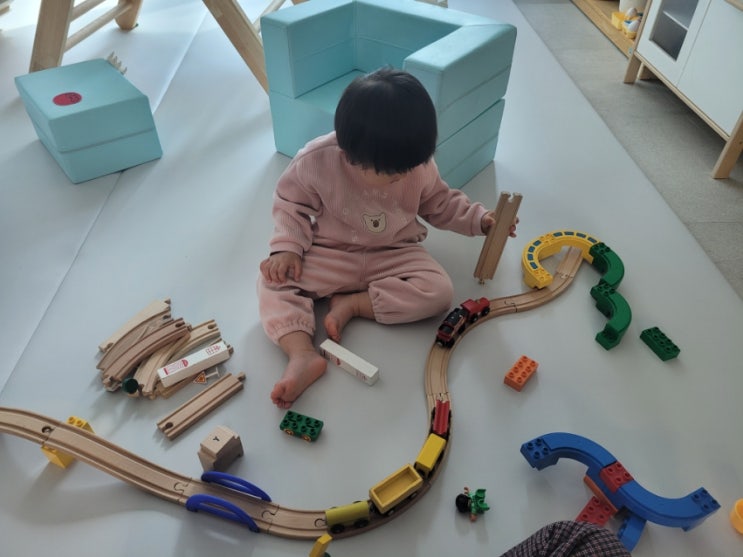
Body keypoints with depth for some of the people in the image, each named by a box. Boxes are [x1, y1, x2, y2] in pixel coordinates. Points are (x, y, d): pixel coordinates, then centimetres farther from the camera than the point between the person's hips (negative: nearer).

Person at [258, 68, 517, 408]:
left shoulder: (418, 165, -13)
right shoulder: (316, 161, -21)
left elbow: (440, 204, 5)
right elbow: (290, 204, -6)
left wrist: (479, 219, -6)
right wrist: (287, 247, -19)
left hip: (394, 256, 1)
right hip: (330, 256, -1)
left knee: (438, 291, -23)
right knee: (274, 278, -21)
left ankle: (351, 304, -19)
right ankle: (302, 355, -32)